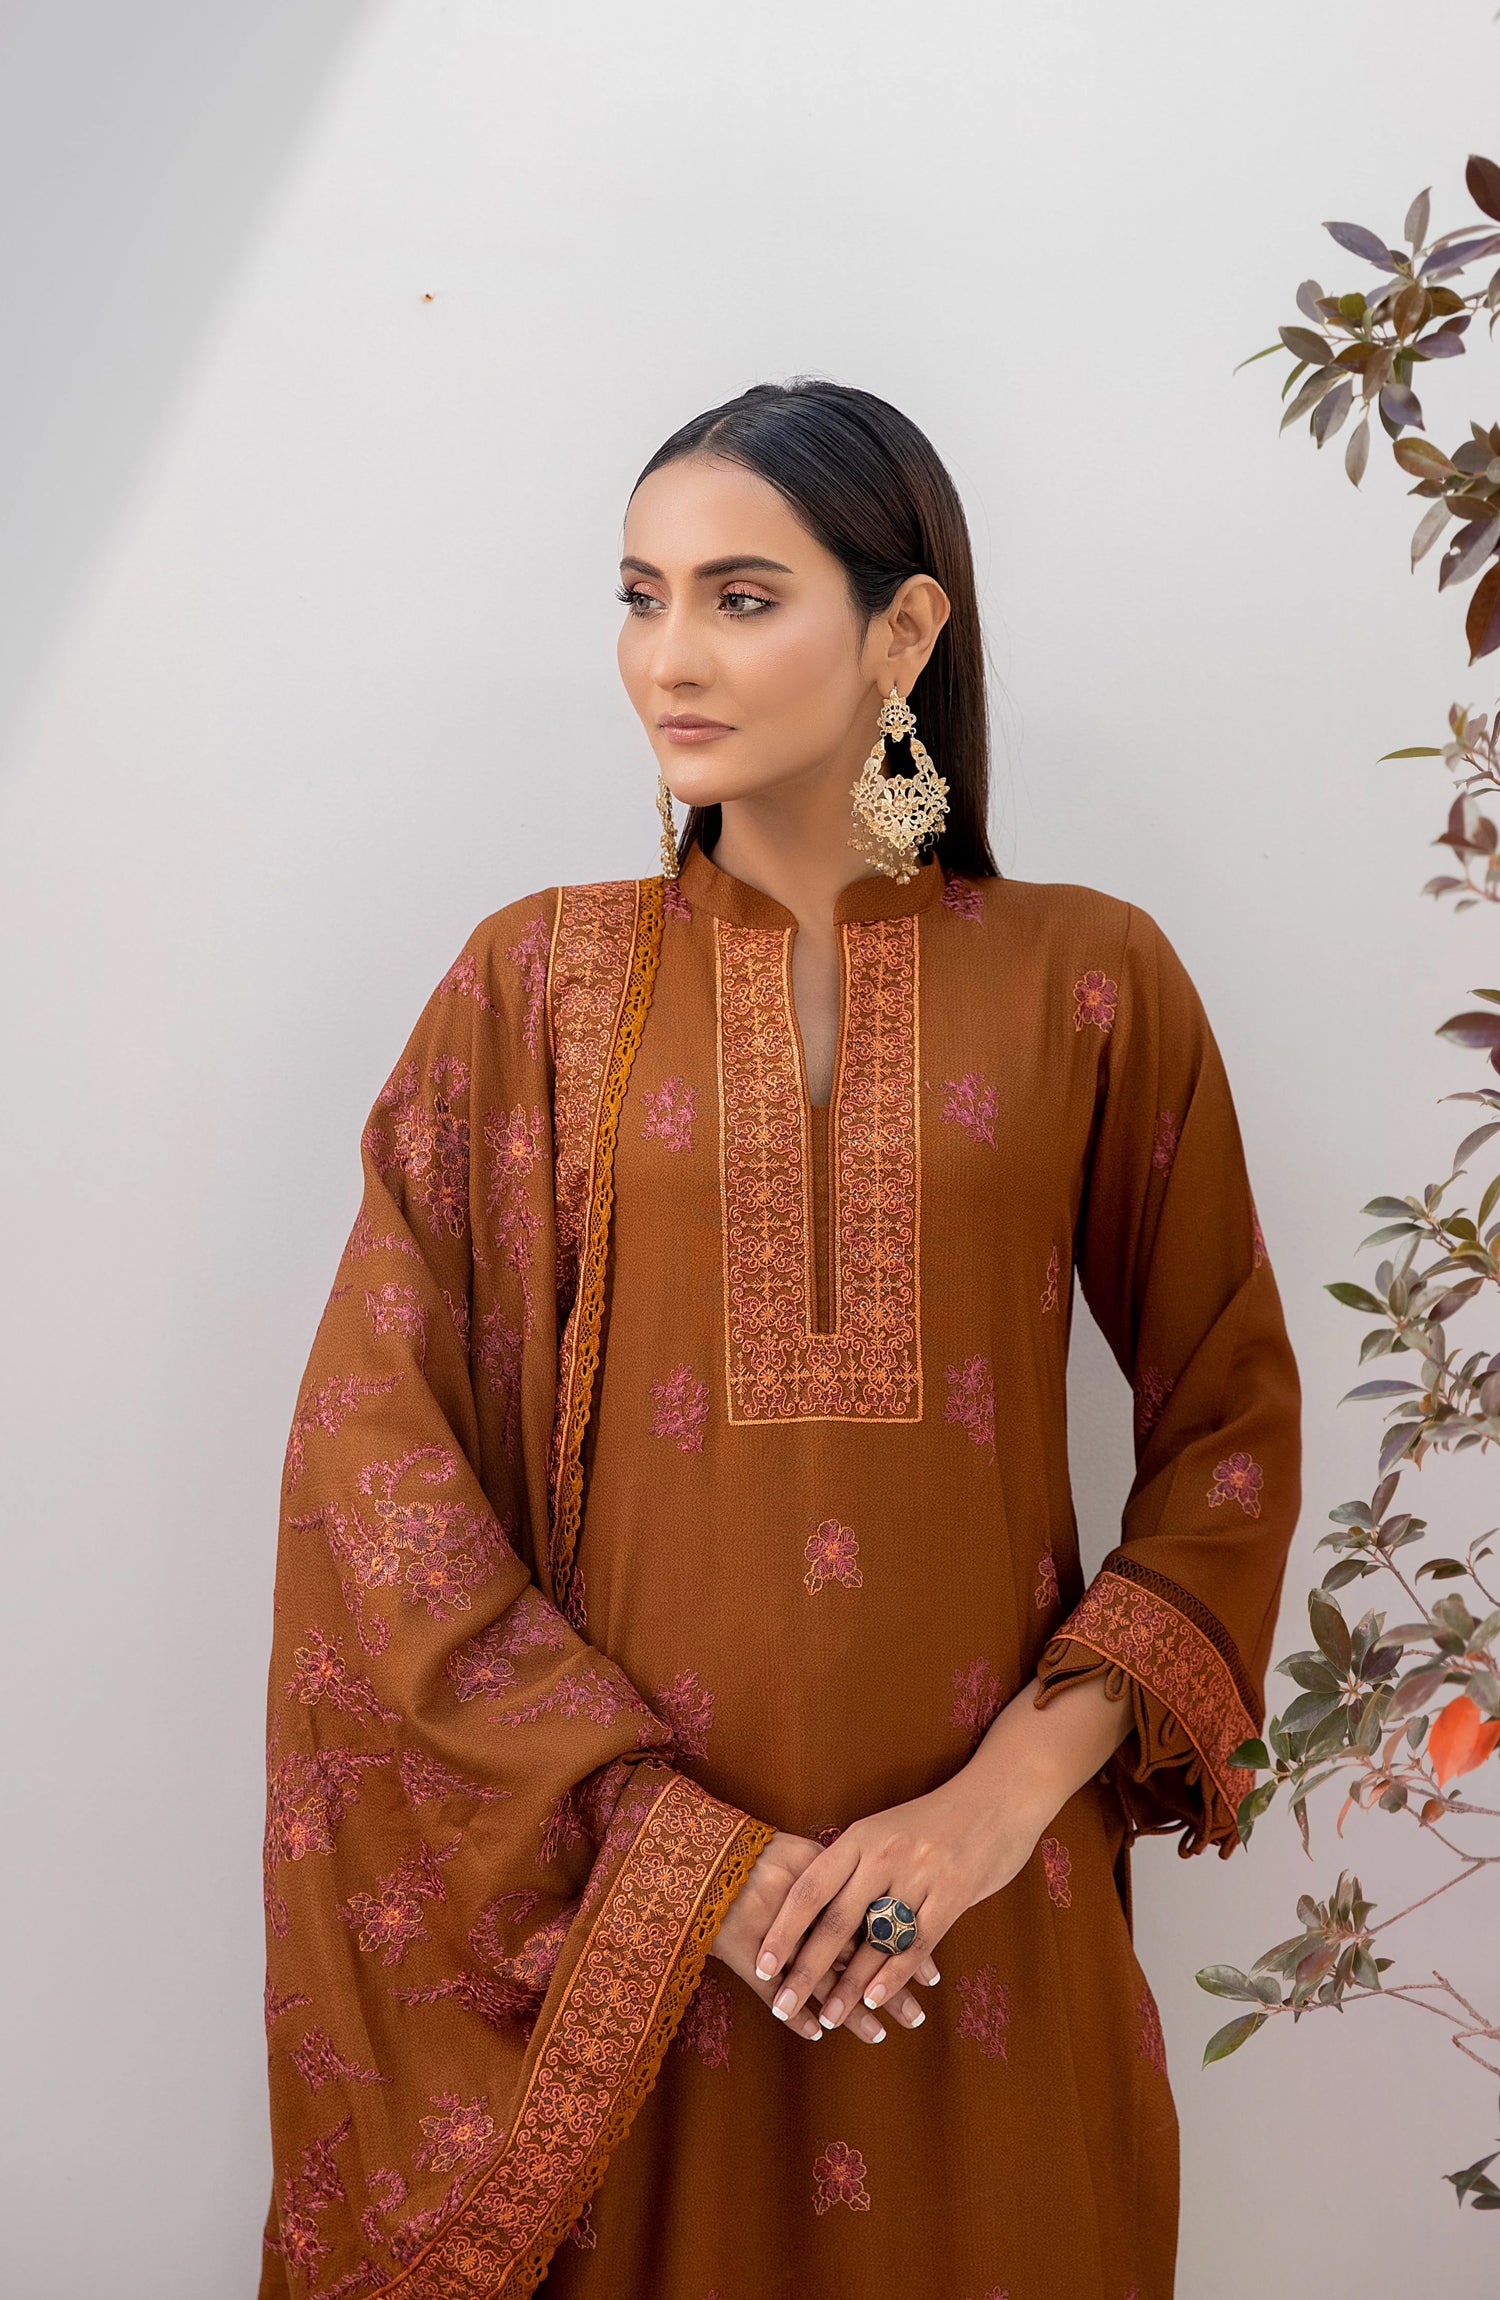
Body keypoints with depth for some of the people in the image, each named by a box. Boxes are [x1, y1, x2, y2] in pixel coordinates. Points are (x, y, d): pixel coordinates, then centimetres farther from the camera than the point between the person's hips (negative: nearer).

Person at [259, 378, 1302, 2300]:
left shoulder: (1089, 983, -1)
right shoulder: (539, 981, -1)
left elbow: (1228, 1425, 2)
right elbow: (374, 1455, -5)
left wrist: (1021, 1783, -12)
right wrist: (676, 1845, -12)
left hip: (981, 1909, 0)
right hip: (615, 1904, 0)